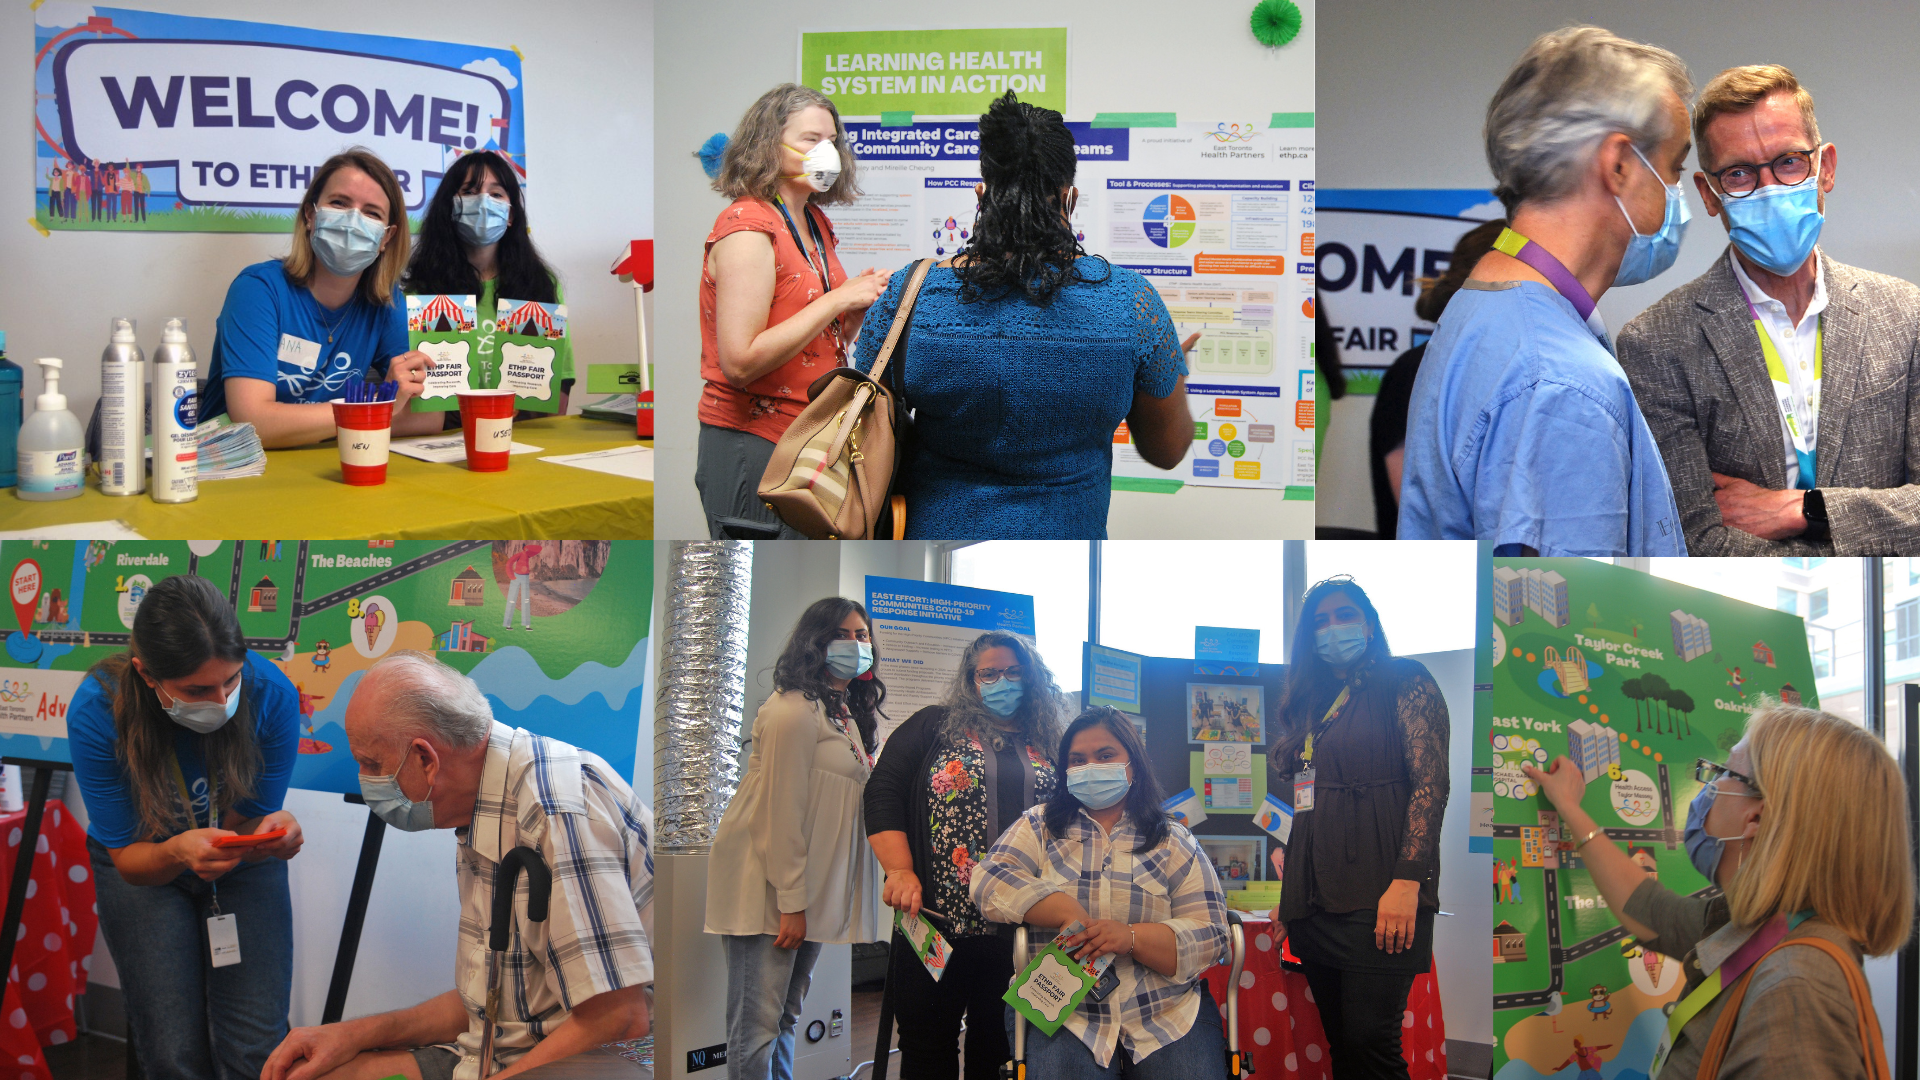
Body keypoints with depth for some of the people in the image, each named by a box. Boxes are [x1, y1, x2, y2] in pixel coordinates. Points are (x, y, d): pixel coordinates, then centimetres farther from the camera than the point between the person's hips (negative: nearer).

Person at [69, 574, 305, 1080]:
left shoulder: (272, 693, -27)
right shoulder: (96, 712, -28)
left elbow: (248, 824, -12)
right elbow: (127, 858, -19)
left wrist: (273, 832, -37)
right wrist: (178, 852, -42)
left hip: (242, 866, 1)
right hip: (143, 864, -1)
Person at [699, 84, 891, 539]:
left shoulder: (816, 223, 15)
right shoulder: (748, 228, -13)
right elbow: (740, 361, -23)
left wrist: (860, 304, 2)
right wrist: (837, 300, -19)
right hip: (752, 445, -8)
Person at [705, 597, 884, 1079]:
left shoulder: (846, 714, 17)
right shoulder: (796, 710, -14)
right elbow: (782, 809, -18)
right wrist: (791, 902, -19)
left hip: (808, 889, 9)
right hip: (772, 888, -9)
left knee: (786, 1015, 13)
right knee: (758, 1021, -7)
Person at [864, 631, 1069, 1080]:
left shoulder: (1049, 748, 13)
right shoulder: (934, 727, 5)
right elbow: (883, 794, -2)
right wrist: (900, 871, -14)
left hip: (1019, 932, 3)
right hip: (936, 922, -2)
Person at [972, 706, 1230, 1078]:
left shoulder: (1175, 843, 10)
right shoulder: (1040, 827, 13)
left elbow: (1210, 937, 0)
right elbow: (989, 881, -4)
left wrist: (1131, 937, -18)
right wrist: (1070, 914, -15)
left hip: (1170, 1015, 1)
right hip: (1064, 1015, -1)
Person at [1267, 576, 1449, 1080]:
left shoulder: (1404, 682, 3)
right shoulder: (1312, 704, 21)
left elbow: (1431, 783, -8)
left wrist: (1407, 881, -18)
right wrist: (1288, 893, 14)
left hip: (1378, 892, -6)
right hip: (1315, 900, 6)